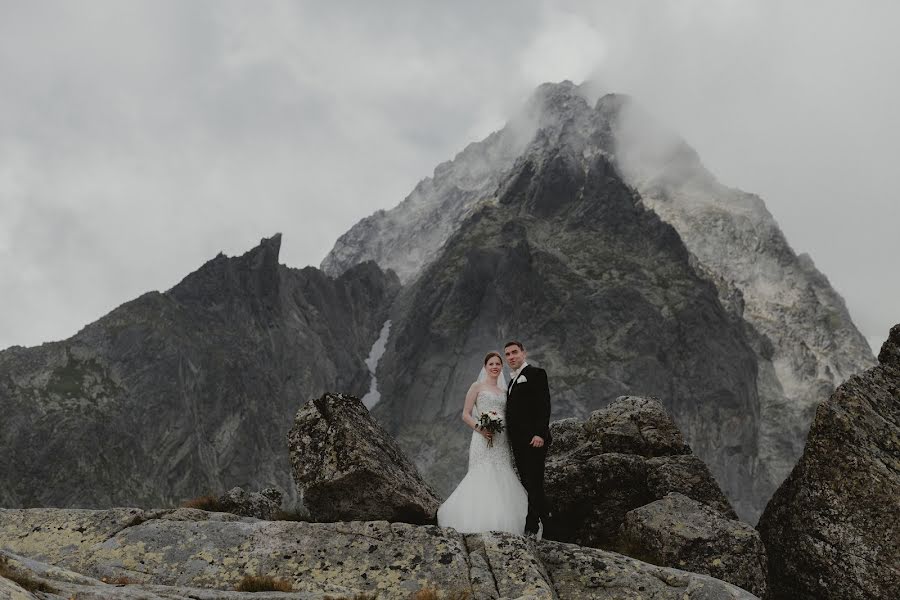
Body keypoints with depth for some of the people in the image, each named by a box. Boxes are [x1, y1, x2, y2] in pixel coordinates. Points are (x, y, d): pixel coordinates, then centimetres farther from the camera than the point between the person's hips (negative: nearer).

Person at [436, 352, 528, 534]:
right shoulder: (477, 387, 6)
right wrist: (479, 428, -16)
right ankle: (480, 523, -9)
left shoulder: (504, 391, 20)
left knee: (501, 479, -1)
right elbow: (466, 415, 0)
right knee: (482, 477, -13)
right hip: (483, 438, -5)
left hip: (502, 440, 5)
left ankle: (499, 523, 4)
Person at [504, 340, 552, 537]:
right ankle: (543, 516, 20)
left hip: (534, 439, -9)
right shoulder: (513, 380, 22)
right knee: (527, 483, 11)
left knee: (534, 483, -9)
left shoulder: (536, 374, -4)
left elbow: (544, 405, -13)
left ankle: (532, 529, -9)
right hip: (518, 441, 9)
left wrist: (540, 434, -22)